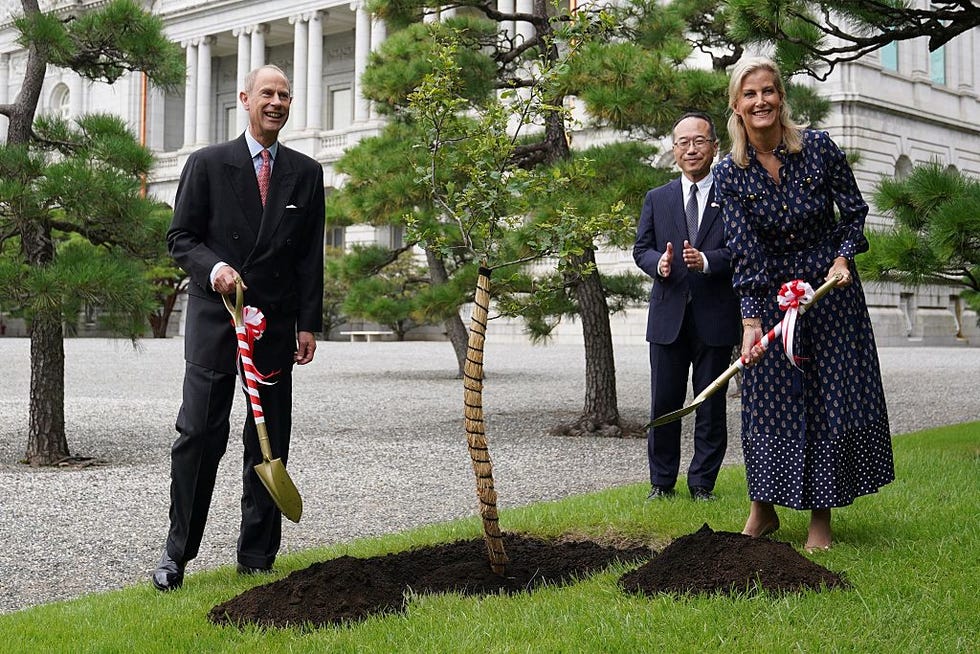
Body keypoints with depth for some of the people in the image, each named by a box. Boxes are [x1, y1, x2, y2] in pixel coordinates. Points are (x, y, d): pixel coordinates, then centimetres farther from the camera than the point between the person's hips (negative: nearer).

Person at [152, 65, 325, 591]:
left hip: (277, 323, 3)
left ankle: (257, 556, 14)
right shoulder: (207, 164, 4)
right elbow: (181, 237, 3)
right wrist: (213, 267, -17)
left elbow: (310, 255, 9)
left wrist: (308, 325, 3)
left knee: (270, 443, 5)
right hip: (215, 319, -2)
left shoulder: (306, 173, 11)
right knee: (199, 435, -5)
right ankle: (177, 552, 5)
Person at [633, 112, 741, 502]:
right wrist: (658, 262, -11)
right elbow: (640, 248, 11)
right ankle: (662, 482, 17)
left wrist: (706, 261, -21)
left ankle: (702, 483, 16)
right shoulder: (657, 199, 12)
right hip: (668, 316, 2)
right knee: (664, 404, 6)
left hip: (716, 317, -2)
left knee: (711, 406, 6)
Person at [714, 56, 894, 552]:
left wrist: (843, 259, -17)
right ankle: (763, 510, 16)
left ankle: (821, 519, 8)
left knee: (832, 397, -1)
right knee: (766, 399, 2)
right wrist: (751, 320, -23)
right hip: (770, 292, 1)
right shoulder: (730, 173, -9)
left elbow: (854, 212, 0)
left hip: (830, 286, -1)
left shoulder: (818, 147, -11)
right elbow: (745, 251, -14)